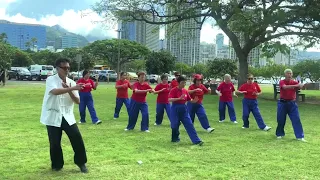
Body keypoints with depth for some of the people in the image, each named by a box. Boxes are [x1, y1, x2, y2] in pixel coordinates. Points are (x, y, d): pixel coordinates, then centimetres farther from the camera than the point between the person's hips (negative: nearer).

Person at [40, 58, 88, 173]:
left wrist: (69, 90, -16)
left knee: (77, 139, -2)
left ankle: (81, 163, 15)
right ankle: (57, 165, 24)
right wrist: (72, 88, -41)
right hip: (53, 117, -3)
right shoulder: (51, 80, -9)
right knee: (55, 142, 2)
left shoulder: (71, 82, 4)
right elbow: (55, 91, -32)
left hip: (68, 116, 3)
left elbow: (77, 101, -1)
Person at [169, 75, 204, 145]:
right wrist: (179, 98, -33)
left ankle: (197, 141, -5)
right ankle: (175, 138, 28)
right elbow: (169, 99, -23)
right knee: (175, 125, 4)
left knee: (189, 125, -2)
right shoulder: (173, 90, -11)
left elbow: (189, 100, 13)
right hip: (175, 109, -4)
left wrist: (194, 100, -10)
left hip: (184, 109, 5)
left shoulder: (185, 90, 6)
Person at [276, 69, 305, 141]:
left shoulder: (294, 82, -1)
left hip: (292, 103, 1)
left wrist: (301, 85, -45)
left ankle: (300, 136, -3)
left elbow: (300, 86, -21)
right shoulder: (282, 82, -7)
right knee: (281, 120, 7)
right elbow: (285, 87, -29)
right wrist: (296, 86, -40)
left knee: (296, 120, -4)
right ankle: (280, 134, 27)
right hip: (282, 103, -1)